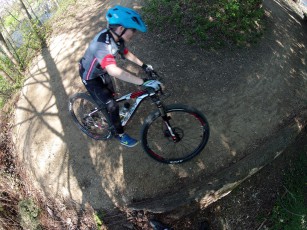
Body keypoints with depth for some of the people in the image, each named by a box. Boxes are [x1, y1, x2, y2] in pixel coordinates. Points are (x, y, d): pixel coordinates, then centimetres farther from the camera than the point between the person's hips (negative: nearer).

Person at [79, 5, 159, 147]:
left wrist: (143, 66, 1)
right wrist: (143, 82, -59)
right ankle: (120, 134, 17)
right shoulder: (103, 44, -42)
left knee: (110, 95, 24)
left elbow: (126, 54, 6)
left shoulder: (116, 38, -14)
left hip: (101, 71, 8)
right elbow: (114, 71, -57)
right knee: (112, 106, -5)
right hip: (90, 76, -8)